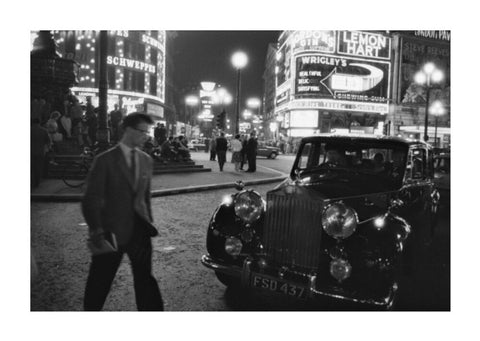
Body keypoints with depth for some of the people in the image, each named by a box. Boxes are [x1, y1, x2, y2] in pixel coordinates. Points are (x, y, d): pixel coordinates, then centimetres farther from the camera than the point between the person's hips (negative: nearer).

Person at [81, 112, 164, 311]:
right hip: (113, 229, -3)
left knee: (144, 278, 11)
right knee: (99, 281, 12)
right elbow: (91, 199, -9)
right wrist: (96, 229, -19)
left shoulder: (146, 160, 7)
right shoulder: (105, 160, -8)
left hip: (140, 228, 4)